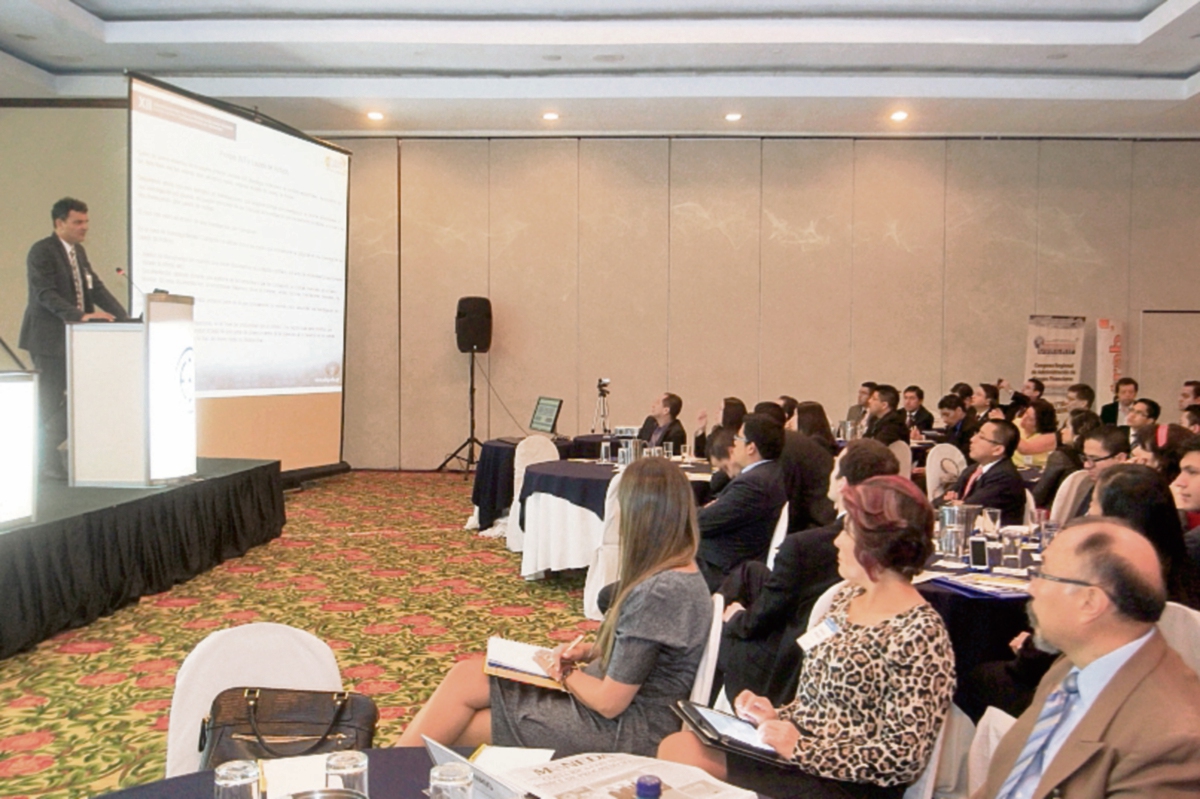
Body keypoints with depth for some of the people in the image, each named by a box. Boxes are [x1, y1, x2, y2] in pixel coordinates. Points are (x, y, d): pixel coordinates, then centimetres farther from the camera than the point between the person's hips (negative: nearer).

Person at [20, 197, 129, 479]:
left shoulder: (78, 251, 14)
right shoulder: (41, 251, -11)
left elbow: (96, 287, 9)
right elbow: (46, 295, -21)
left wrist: (124, 318, -3)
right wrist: (81, 315, -33)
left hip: (76, 337, 8)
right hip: (51, 339, -8)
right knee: (51, 404, -1)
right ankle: (49, 463, 10)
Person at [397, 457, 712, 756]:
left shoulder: (661, 591, -26)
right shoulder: (678, 574, 4)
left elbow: (609, 701, -21)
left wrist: (564, 673, -4)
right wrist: (586, 652, 2)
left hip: (621, 733, -9)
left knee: (464, 683, -3)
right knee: (466, 675, 5)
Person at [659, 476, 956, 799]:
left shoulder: (920, 635, -18)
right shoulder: (845, 598, 7)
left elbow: (905, 759, -20)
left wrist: (802, 749, -19)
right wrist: (777, 717, 1)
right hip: (792, 753, 8)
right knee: (676, 746, -11)